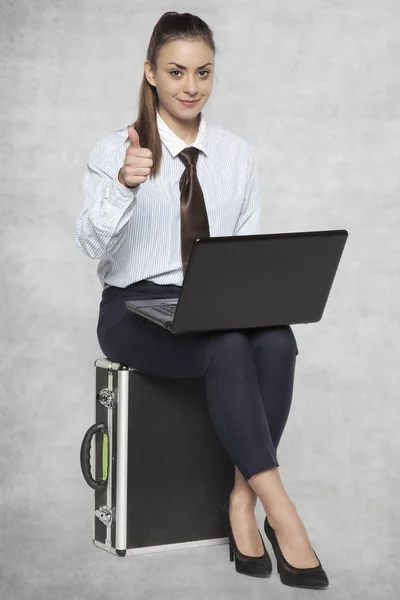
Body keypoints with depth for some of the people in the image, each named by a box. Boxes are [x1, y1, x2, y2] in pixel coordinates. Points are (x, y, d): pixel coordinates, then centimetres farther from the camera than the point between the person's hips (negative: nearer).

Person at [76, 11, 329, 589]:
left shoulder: (237, 154, 10)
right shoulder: (114, 150, -2)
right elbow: (91, 243, -17)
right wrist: (124, 185, -34)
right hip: (135, 308, -4)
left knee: (276, 340, -30)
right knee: (228, 347, -34)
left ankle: (242, 501, -21)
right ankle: (280, 513, -29)